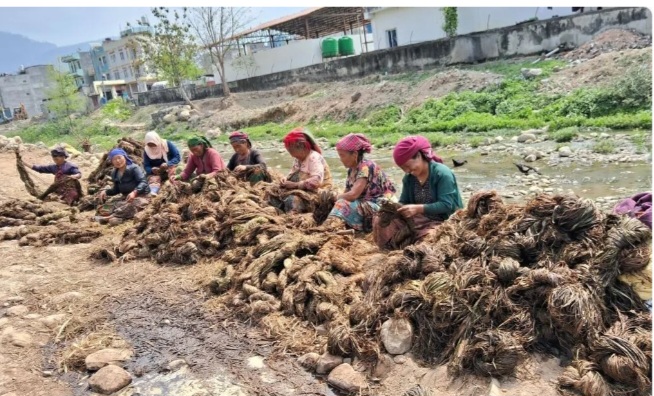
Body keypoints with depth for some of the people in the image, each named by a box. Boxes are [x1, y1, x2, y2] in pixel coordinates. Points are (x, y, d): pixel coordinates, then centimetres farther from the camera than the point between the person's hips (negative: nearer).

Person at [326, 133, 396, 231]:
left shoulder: (366, 167, -17)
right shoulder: (351, 170, 8)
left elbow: (352, 195, -26)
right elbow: (347, 194, 6)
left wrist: (337, 197, -11)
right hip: (366, 205, 8)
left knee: (344, 204, -23)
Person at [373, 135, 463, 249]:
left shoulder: (442, 173, -17)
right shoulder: (409, 178, 5)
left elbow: (446, 205, -24)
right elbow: (404, 202, 7)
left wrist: (418, 208, -32)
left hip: (444, 222, -6)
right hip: (421, 220, 6)